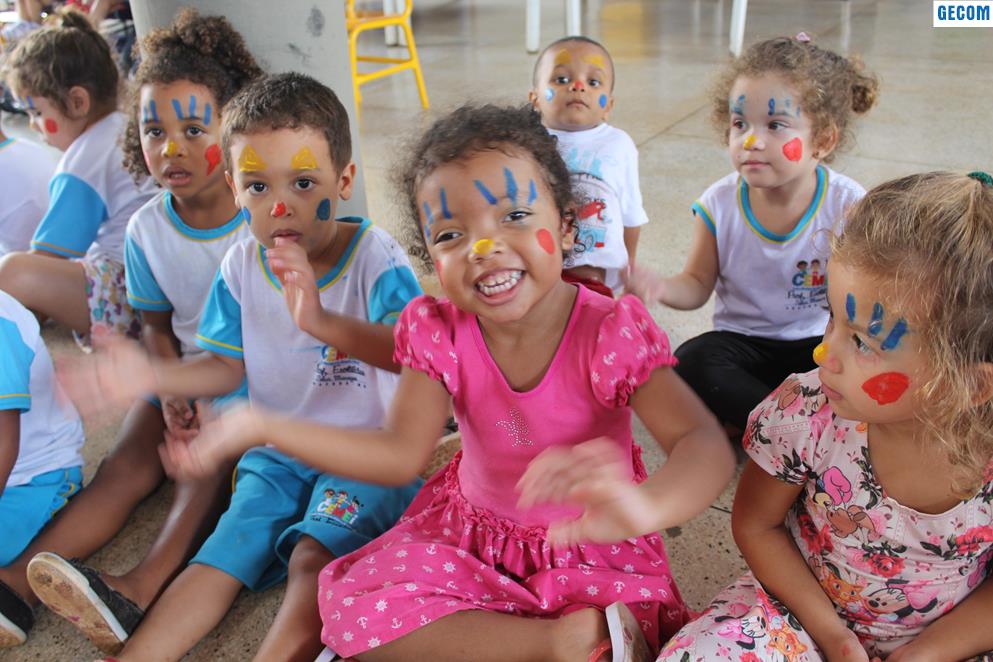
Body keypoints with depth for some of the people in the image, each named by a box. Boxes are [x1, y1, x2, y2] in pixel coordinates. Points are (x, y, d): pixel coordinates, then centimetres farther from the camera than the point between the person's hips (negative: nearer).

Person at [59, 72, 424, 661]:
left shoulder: (376, 258, -16)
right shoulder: (242, 267, 1)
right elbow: (228, 367, 9)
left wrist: (322, 321, -47)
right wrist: (152, 375, -10)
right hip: (278, 453, 5)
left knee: (314, 559, -24)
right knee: (222, 556, -7)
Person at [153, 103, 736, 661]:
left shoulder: (612, 331, -24)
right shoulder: (438, 331, -13)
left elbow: (705, 444, -34)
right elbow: (402, 454, -16)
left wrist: (644, 506, -58)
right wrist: (260, 425, -22)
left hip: (593, 549, -3)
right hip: (472, 530, 4)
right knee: (354, 605, -16)